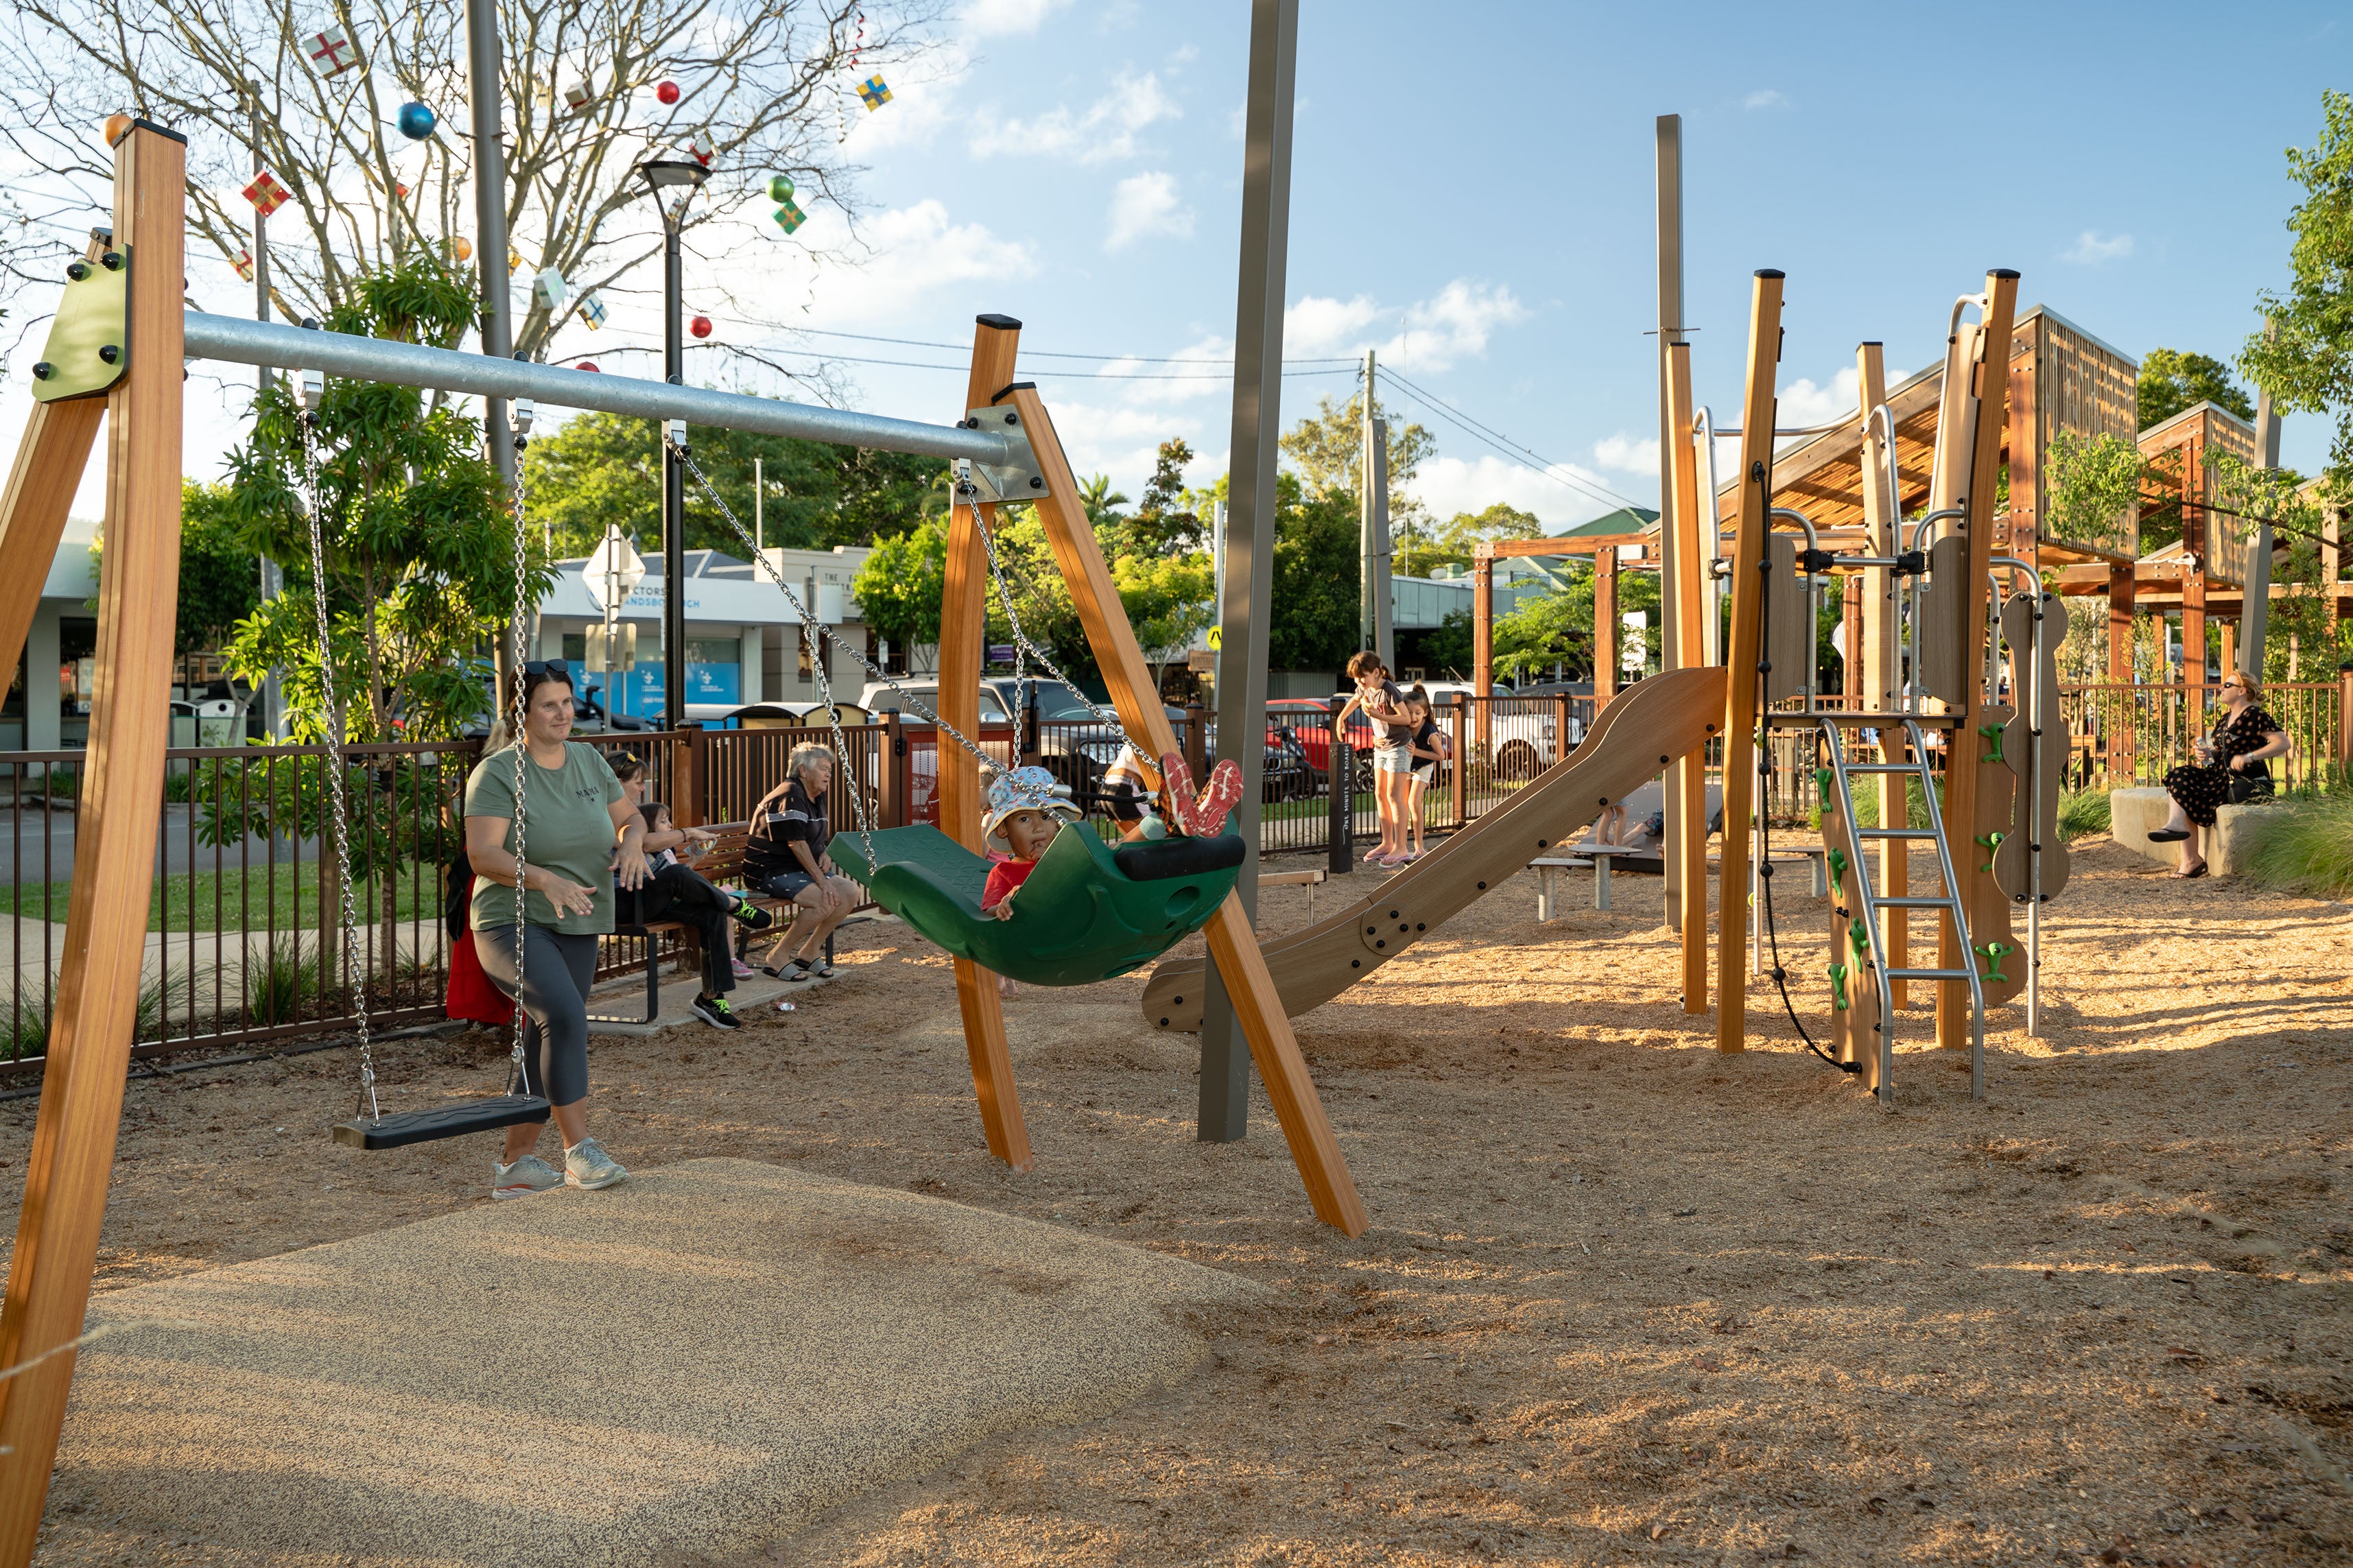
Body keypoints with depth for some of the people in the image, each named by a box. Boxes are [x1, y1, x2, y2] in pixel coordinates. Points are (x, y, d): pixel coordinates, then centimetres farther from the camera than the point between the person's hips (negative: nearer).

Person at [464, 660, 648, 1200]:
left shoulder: (589, 761, 9)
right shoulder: (498, 772, -9)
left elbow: (629, 817, 19)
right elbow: (482, 853, -19)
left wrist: (631, 841, -6)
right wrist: (544, 878, -34)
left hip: (577, 928, 7)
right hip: (513, 924, -6)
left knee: (547, 1042, 9)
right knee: (565, 1014, -28)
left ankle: (515, 1164, 21)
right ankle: (579, 1150, -24)